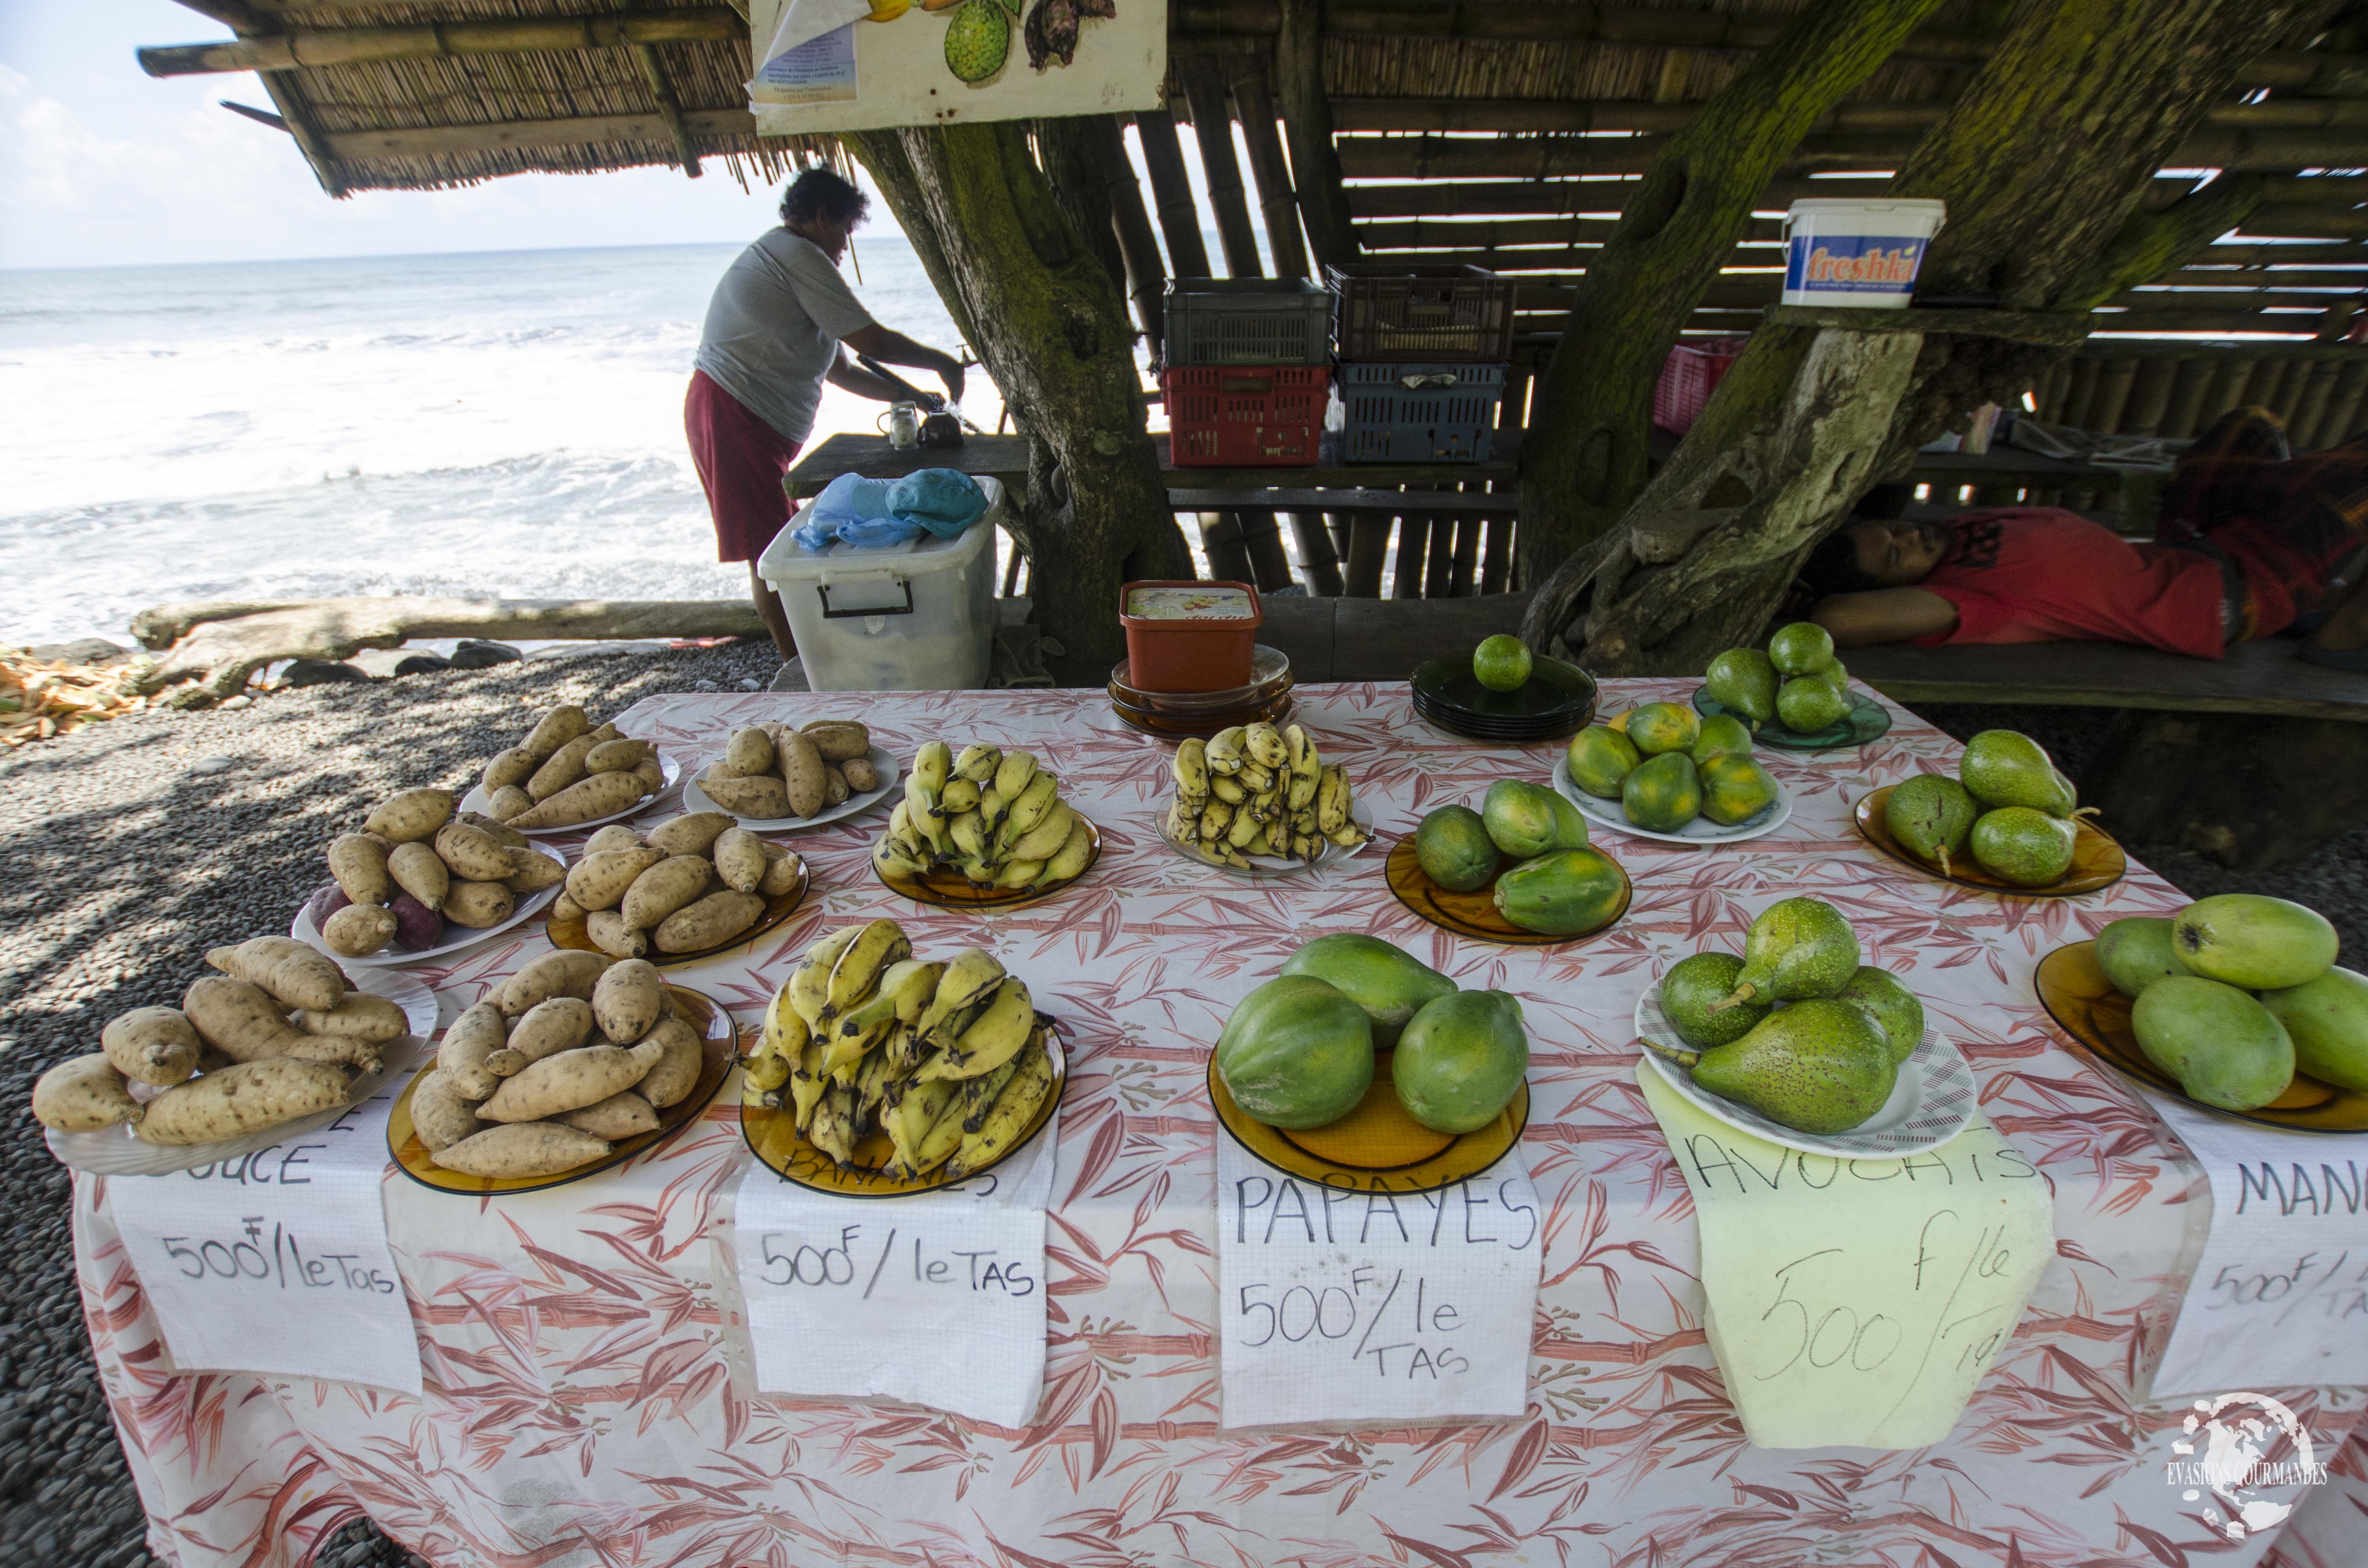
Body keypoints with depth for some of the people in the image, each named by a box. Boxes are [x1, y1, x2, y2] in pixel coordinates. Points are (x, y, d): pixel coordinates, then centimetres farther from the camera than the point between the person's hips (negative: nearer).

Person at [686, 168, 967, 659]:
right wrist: (944, 364, 0)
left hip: (738, 416, 11)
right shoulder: (798, 256, -10)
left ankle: (802, 664, 20)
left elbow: (840, 370, 24)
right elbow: (873, 342, -14)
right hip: (733, 415, -11)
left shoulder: (778, 257, 25)